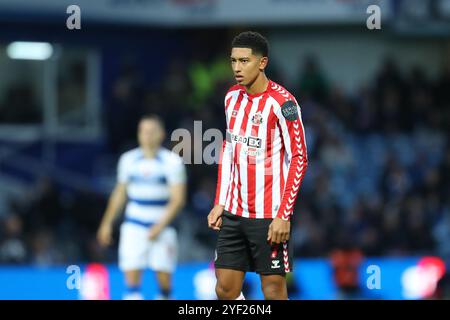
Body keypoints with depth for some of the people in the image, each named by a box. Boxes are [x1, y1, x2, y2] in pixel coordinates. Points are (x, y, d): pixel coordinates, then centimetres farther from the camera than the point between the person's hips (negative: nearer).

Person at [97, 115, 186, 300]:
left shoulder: (172, 162, -5)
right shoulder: (128, 160, 7)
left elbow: (178, 199, -9)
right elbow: (119, 193, 18)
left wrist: (160, 226, -18)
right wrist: (107, 223, 18)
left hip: (162, 226, -2)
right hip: (134, 225, 2)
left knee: (164, 275, -3)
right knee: (131, 272, -10)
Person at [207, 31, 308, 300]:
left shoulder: (282, 102, -13)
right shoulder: (233, 97, 9)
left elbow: (299, 159, -13)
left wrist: (283, 216, -17)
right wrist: (220, 203, 13)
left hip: (269, 217, -7)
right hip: (234, 214, 7)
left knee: (274, 292, -2)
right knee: (226, 290, 4)